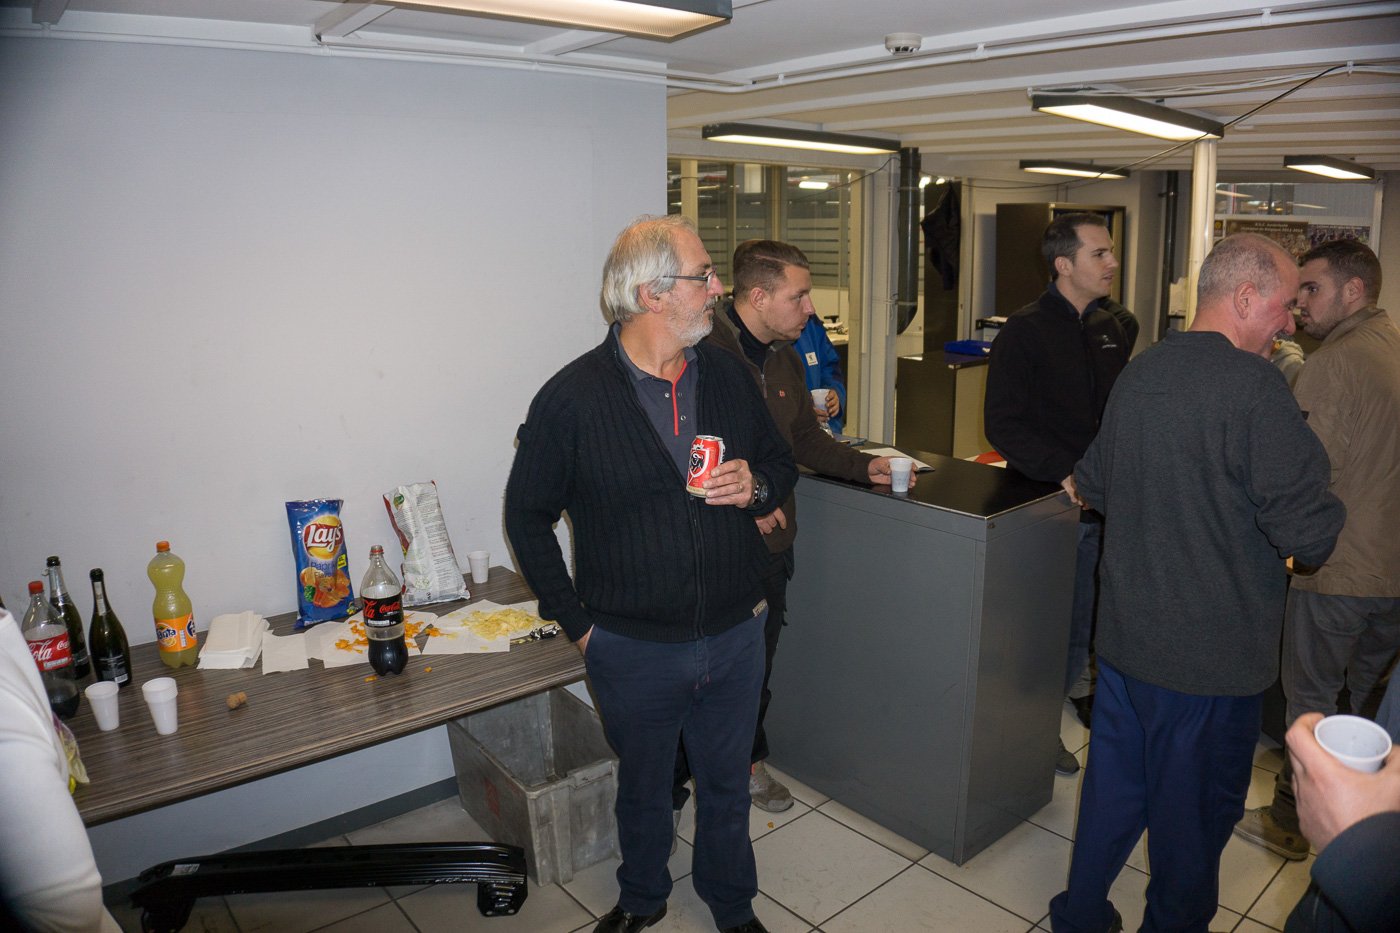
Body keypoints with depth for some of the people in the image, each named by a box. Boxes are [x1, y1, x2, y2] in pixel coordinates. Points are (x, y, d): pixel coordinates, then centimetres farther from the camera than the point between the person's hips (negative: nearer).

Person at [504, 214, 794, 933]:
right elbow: (527, 516, -4)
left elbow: (781, 462, 12)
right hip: (633, 650, -2)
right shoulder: (572, 398, -14)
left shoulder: (729, 376, -1)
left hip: (735, 638, 3)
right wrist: (576, 622, -6)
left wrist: (758, 485, -12)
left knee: (726, 784, 21)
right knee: (642, 786, 21)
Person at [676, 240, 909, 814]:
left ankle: (747, 760, 43)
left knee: (756, 668, 21)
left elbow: (804, 439, 18)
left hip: (771, 548, 7)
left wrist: (864, 466, 6)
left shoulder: (784, 356, 9)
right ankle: (672, 785, 27)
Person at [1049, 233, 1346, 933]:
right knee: (1194, 807, 14)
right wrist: (1330, 516, -1)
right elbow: (1306, 531, -22)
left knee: (1113, 782, 21)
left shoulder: (1139, 371, 5)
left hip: (1125, 633, 7)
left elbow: (1092, 484, 17)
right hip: (1212, 651, -7)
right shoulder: (1254, 385, -20)